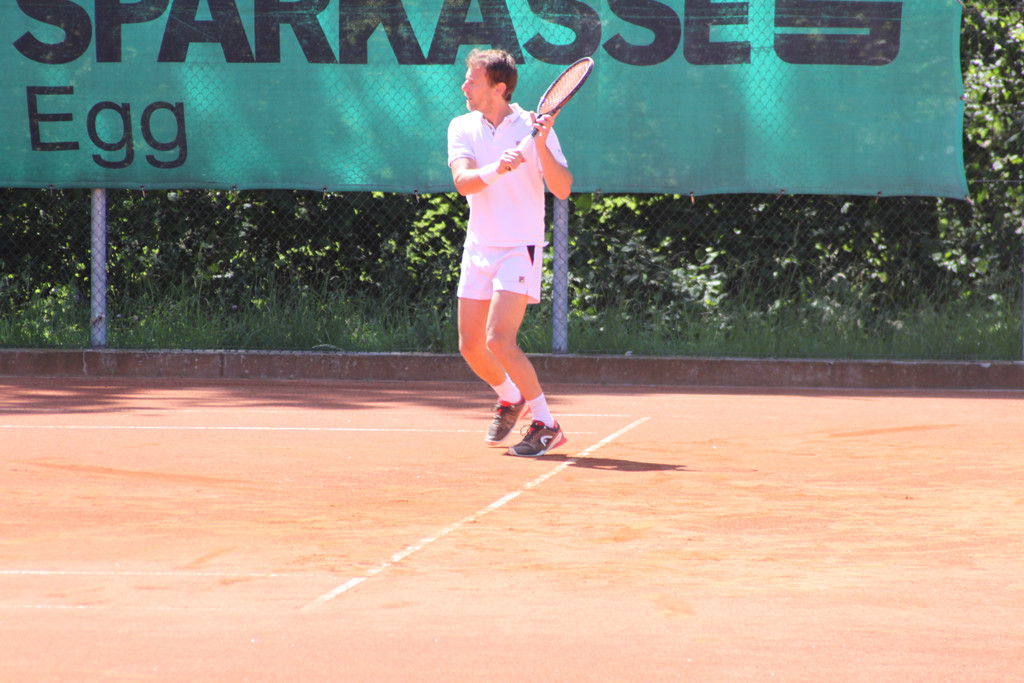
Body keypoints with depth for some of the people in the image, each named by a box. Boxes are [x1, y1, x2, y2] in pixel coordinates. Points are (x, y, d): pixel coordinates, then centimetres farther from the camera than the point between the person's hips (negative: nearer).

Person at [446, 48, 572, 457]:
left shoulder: (533, 128, -9)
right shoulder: (462, 128, 1)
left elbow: (562, 190, -15)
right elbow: (463, 181, -16)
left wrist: (542, 145, -28)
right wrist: (497, 169, -35)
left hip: (519, 248, -5)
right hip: (478, 249, 5)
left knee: (499, 340, -19)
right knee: (471, 346, 9)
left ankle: (546, 426, -7)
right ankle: (510, 399, 38)